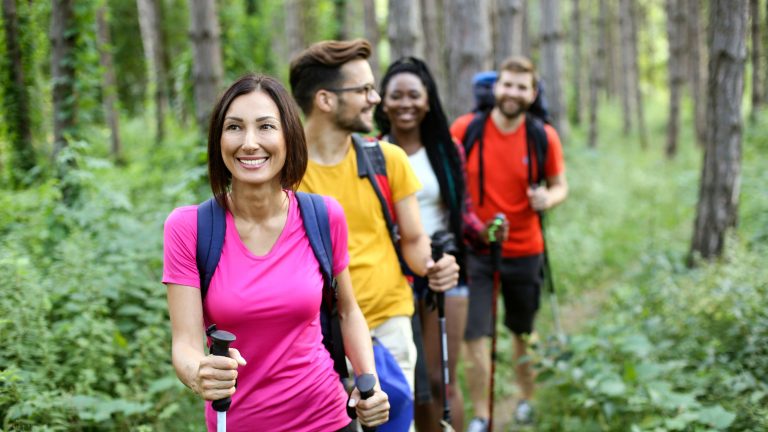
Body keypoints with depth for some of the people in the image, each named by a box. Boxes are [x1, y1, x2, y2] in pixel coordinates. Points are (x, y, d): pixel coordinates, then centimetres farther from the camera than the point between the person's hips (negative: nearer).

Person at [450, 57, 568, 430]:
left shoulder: (544, 137, -5)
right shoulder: (465, 129, -8)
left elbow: (559, 185, 6)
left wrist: (549, 198, -17)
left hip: (524, 252, 1)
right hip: (474, 250, -1)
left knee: (524, 333, 16)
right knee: (475, 337, -3)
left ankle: (527, 401, 39)